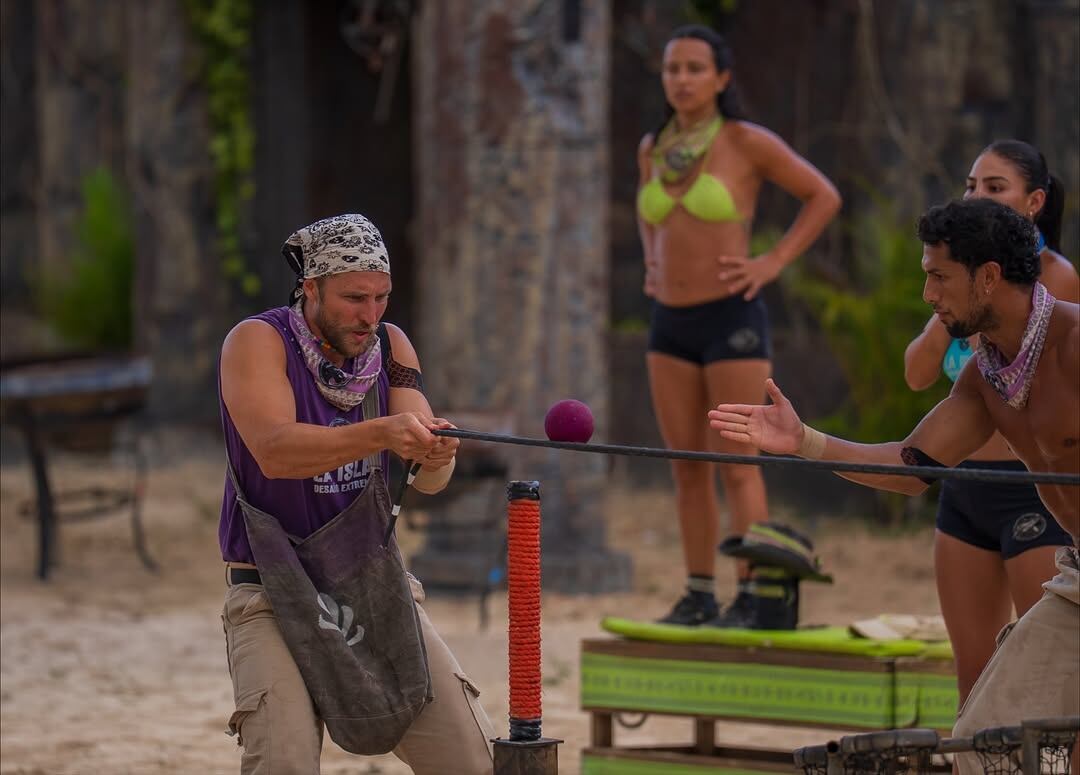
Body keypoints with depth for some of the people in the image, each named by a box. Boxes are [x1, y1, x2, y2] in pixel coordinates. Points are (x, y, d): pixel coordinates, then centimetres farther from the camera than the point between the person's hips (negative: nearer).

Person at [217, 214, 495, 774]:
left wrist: (435, 456, -31)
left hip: (377, 588, 5)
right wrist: (382, 434, -41)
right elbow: (274, 450, -28)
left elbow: (430, 480, -6)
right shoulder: (258, 341, -9)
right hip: (275, 595, -4)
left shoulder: (390, 346, 5)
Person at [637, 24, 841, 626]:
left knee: (737, 468, -6)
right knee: (687, 467, 7)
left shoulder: (748, 141, -9)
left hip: (732, 321, -6)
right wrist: (653, 263, 13)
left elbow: (825, 196, -3)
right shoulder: (655, 146, 8)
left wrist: (773, 264, -9)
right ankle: (699, 597, 13)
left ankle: (750, 599, -2)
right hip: (671, 326, 6)